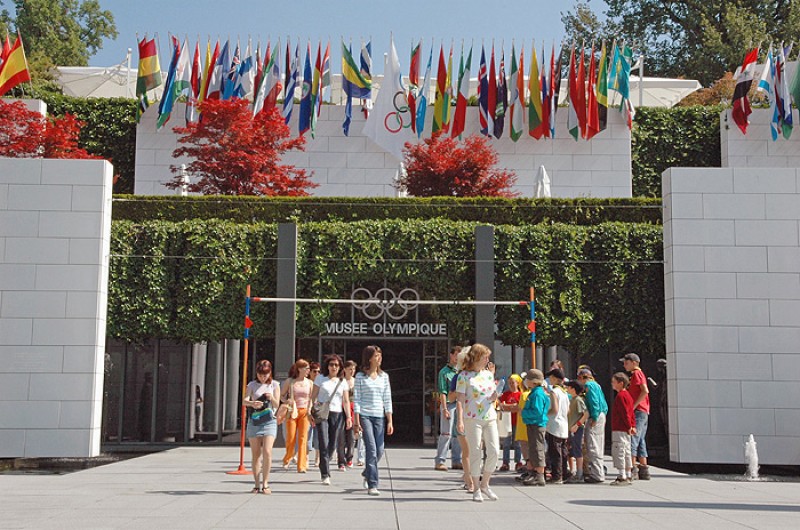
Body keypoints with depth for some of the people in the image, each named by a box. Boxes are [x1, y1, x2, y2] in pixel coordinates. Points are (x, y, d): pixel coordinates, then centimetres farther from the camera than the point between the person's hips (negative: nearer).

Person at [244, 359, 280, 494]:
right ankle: (257, 484, 10)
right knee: (256, 455, 3)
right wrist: (252, 403, -31)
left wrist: (272, 398, -23)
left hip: (269, 421, -1)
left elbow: (277, 405, 0)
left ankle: (265, 483, -9)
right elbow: (244, 401, -9)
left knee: (267, 452, -16)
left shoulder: (274, 385, 5)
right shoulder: (252, 385, 5)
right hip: (254, 421, 1)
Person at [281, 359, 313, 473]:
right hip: (292, 412, -2)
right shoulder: (289, 382, 0)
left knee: (303, 438, -5)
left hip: (304, 412, 2)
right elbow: (281, 395, 6)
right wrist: (287, 401, -13)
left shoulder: (310, 383, 8)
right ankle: (287, 459, 27)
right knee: (291, 438, -2)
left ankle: (301, 466, -2)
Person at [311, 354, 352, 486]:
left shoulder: (342, 382, 13)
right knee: (324, 444, -12)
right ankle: (325, 475, -11)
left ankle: (323, 467, 27)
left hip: (337, 414, 3)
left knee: (332, 445, 5)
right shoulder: (320, 379, 7)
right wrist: (312, 412, -7)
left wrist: (348, 417, -2)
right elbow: (313, 397, 5)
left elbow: (346, 401, 10)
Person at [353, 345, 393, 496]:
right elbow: (357, 400, -1)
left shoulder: (384, 376, 10)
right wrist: (357, 422, -7)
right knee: (371, 449, -12)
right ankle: (372, 484, -8)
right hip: (365, 416, -4)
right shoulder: (360, 377, 0)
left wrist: (390, 421, 4)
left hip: (380, 417, 4)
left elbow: (387, 400, 10)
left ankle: (367, 473, 33)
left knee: (379, 451, 4)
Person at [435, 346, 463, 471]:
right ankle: (439, 462, -3)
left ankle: (456, 461, 15)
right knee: (446, 434, -6)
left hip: (460, 404, 6)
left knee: (458, 434, 8)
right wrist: (444, 409, -16)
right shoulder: (444, 371, -4)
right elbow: (442, 392, -9)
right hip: (449, 404, -6)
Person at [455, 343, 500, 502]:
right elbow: (460, 400, -6)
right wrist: (460, 420, -15)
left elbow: (494, 398, 14)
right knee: (476, 454, -1)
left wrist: (492, 375, 1)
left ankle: (484, 485, 17)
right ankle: (476, 490, 10)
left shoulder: (488, 374, 13)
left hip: (490, 418, 5)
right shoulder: (464, 376, -3)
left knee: (494, 452, -1)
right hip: (472, 419, -5)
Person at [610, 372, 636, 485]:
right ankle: (627, 477, 18)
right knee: (626, 453, 13)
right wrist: (633, 426, 14)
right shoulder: (627, 395, 16)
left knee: (618, 452, -8)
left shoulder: (620, 396, -15)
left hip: (619, 430, -10)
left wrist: (629, 427, -15)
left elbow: (625, 413, -19)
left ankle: (622, 477, -9)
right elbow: (631, 412, 17)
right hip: (625, 430, 10)